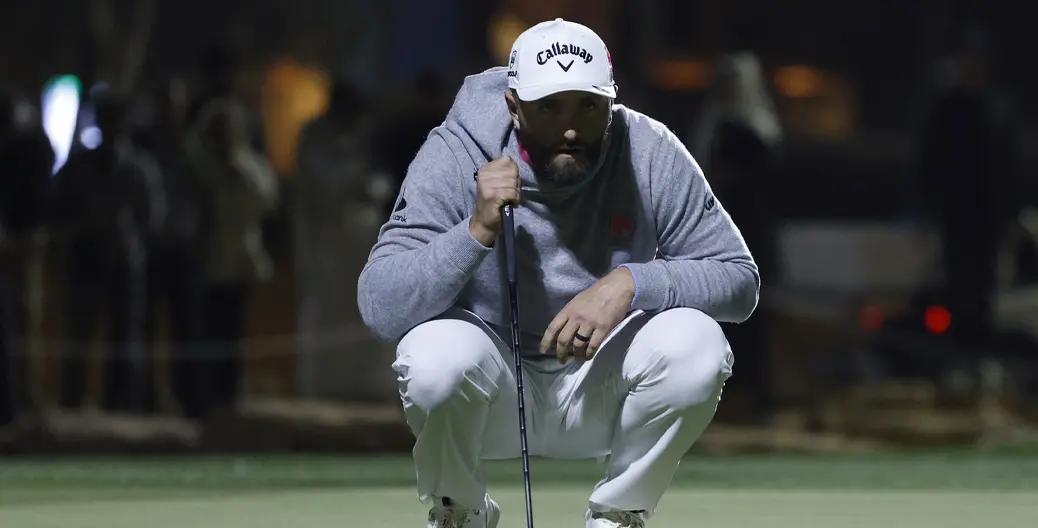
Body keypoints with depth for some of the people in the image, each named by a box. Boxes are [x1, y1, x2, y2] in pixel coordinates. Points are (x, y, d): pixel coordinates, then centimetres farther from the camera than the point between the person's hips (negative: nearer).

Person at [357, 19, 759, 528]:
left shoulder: (651, 155, -14)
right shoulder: (455, 156, -18)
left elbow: (741, 279, -14)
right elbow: (379, 309, -24)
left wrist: (631, 284, -30)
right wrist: (477, 231, -36)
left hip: (597, 391, 1)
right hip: (490, 398, -1)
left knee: (696, 345, -27)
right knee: (436, 352, -34)